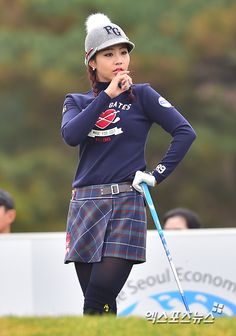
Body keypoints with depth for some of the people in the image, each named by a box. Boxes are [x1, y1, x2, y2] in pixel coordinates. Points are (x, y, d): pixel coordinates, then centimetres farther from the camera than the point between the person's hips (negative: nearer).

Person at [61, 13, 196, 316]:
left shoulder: (141, 95, 7)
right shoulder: (77, 102, 13)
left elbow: (185, 132, 0)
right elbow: (71, 136, -9)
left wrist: (157, 175, -6)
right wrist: (107, 96, -10)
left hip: (126, 203, -3)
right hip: (84, 206, 3)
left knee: (98, 301, -17)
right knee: (96, 300, 2)